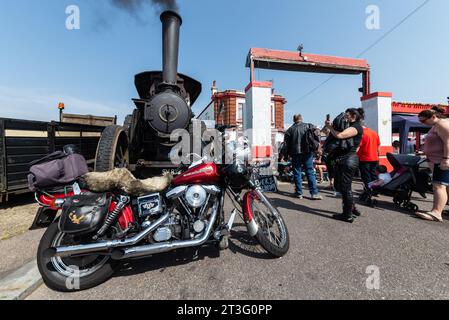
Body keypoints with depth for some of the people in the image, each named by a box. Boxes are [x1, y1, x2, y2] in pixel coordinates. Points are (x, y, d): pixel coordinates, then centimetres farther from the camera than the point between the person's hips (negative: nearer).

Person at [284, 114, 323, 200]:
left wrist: (289, 152, 8)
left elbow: (286, 142, 1)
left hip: (295, 153, 0)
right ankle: (314, 193, 3)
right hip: (307, 152, 0)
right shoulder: (308, 126, 6)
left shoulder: (290, 129, 6)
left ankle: (299, 193, 9)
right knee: (310, 172, 4)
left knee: (297, 173, 6)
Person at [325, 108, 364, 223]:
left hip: (348, 159, -10)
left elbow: (339, 135, -21)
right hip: (341, 159, 10)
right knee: (338, 185, 16)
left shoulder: (356, 127, -7)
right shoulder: (349, 127, 23)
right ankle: (352, 207, 30)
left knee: (345, 187, -2)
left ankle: (348, 215, 10)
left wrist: (330, 127, -7)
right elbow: (337, 137, 14)